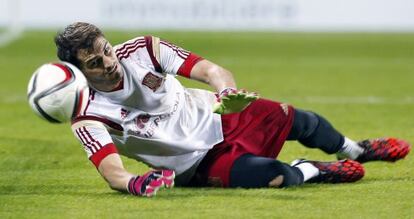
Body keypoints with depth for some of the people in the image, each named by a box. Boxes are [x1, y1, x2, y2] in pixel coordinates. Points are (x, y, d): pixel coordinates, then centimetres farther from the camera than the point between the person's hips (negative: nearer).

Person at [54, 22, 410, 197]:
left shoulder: (141, 50, -15)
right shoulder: (89, 118, -24)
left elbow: (210, 70, -18)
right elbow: (111, 172, -35)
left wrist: (228, 93, -42)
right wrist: (134, 183, -60)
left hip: (216, 117, 4)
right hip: (200, 165, -4)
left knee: (295, 119, 8)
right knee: (274, 176, -26)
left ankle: (355, 151, 42)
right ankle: (310, 171, 10)